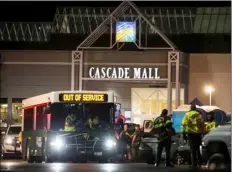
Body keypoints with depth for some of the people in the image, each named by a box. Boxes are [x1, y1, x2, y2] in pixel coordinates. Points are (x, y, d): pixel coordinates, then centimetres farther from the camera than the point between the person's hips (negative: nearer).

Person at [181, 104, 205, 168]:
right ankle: (199, 162, 14)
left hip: (191, 133, -1)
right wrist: (203, 132, 8)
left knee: (192, 148, 0)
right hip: (198, 133, 1)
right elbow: (202, 124, 3)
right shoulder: (199, 115, 6)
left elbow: (184, 124, -2)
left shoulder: (187, 115, 4)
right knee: (198, 148, 14)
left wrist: (184, 133, 1)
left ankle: (194, 163, -5)